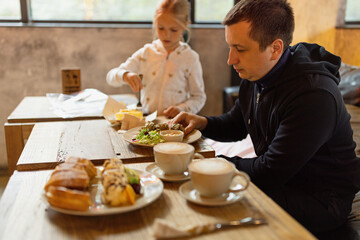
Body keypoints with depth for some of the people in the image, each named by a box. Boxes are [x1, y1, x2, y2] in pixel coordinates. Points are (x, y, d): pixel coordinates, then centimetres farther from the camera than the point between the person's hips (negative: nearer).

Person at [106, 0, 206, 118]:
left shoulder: (190, 58, -2)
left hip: (175, 121, -2)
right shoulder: (147, 52, 4)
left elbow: (199, 97, 3)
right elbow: (111, 76, 1)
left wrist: (182, 109, -16)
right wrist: (125, 75, -22)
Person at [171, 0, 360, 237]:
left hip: (318, 200, -8)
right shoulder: (254, 76, -2)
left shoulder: (314, 95, -29)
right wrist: (202, 122, -5)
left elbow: (270, 173, -26)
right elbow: (235, 125, 15)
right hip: (277, 180, 8)